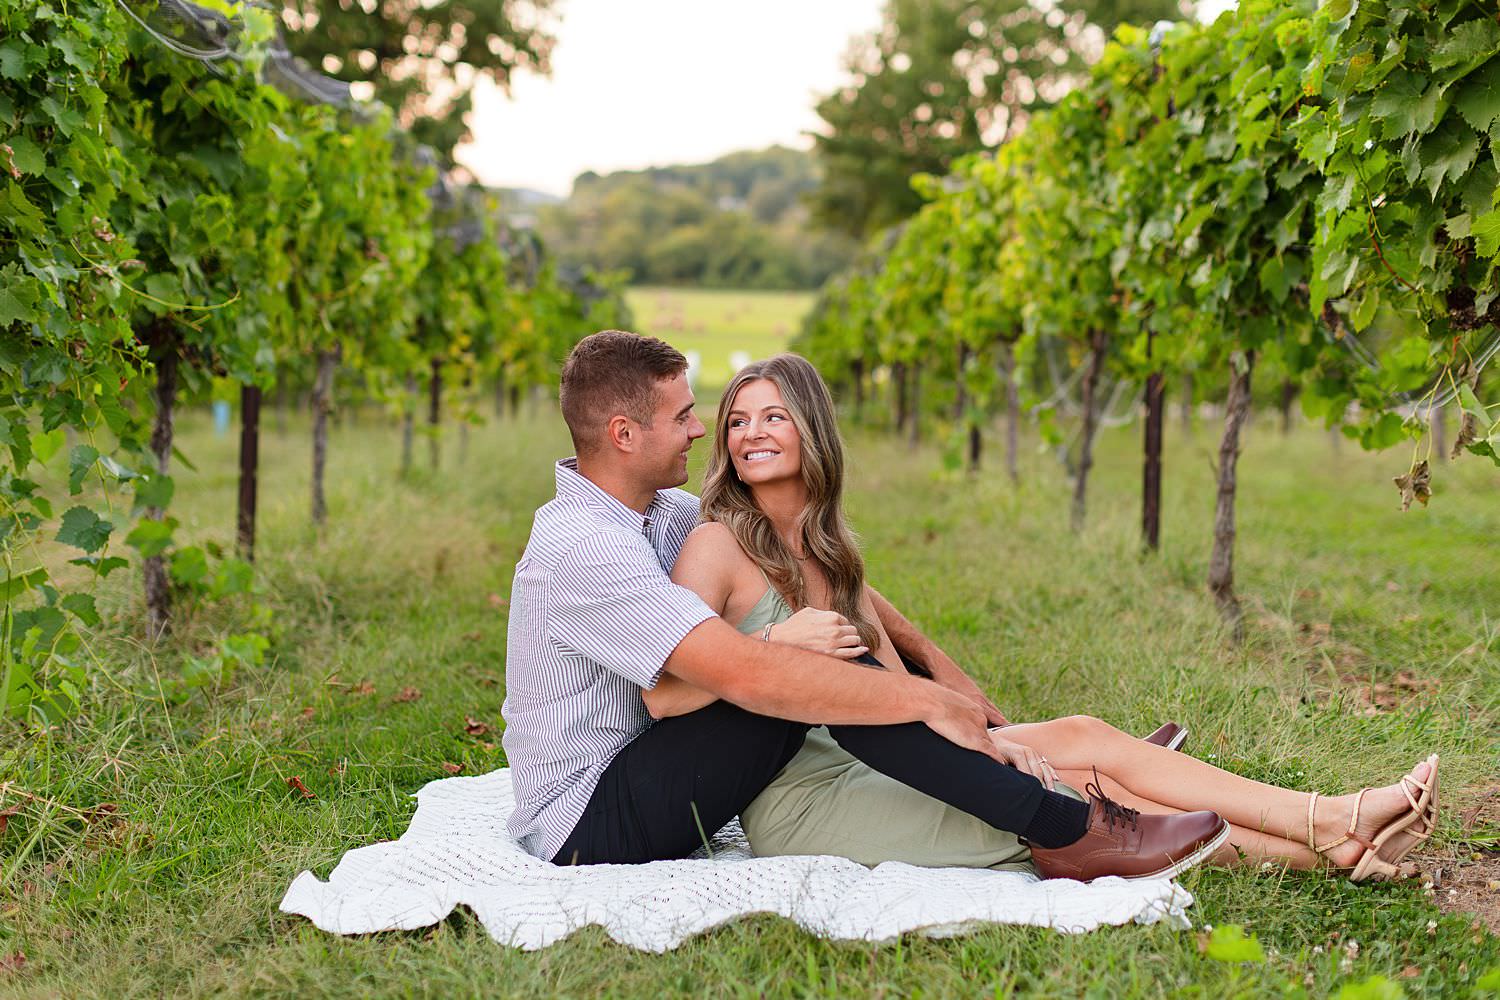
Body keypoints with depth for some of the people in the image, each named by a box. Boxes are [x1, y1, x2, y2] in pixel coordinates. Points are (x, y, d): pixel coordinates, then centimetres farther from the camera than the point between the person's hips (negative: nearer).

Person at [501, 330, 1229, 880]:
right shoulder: (582, 547, -24)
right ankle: (1072, 834, -22)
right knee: (813, 666, -25)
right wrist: (926, 701, -28)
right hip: (588, 824, -10)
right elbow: (744, 674, -33)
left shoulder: (657, 511, 7)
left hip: (629, 775, 10)